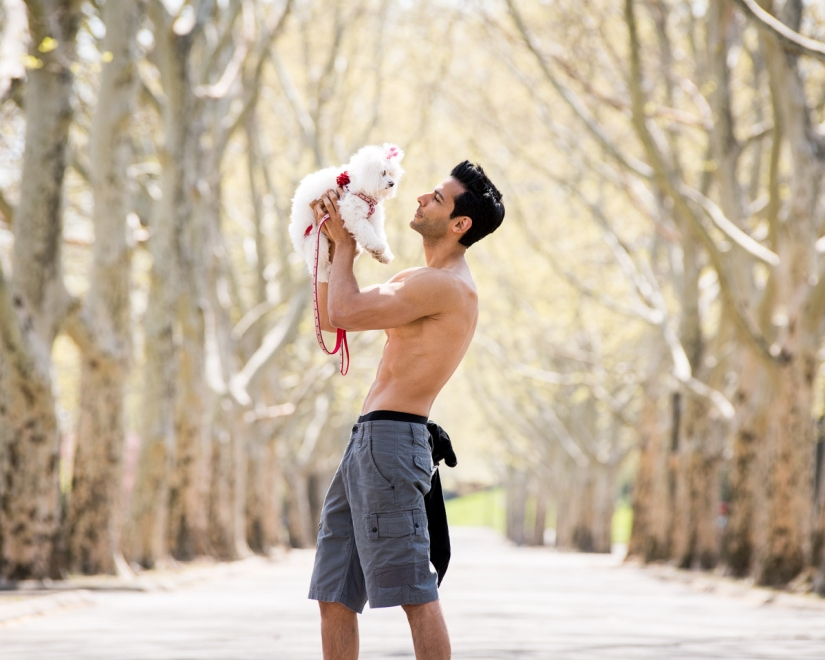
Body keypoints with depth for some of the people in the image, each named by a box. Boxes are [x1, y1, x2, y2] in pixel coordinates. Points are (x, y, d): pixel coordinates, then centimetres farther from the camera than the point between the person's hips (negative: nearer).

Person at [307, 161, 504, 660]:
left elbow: (343, 312, -15)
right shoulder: (419, 280, 20)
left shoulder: (449, 286, -12)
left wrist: (345, 245, 1)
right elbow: (329, 316, 26)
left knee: (414, 591, -10)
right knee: (334, 595, 10)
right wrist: (330, 243, 14)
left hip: (391, 439, -10)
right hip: (365, 443, 10)